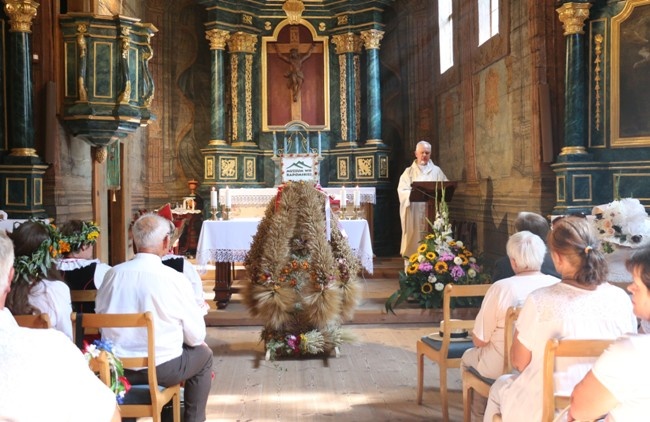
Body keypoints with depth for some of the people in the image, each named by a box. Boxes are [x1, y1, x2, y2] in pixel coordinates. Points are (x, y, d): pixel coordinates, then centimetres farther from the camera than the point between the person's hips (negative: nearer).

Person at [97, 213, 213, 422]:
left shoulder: (113, 274, -7)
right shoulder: (175, 279, -17)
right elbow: (196, 335, -8)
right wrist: (197, 341, 15)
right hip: (161, 369, -4)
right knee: (204, 354, 22)